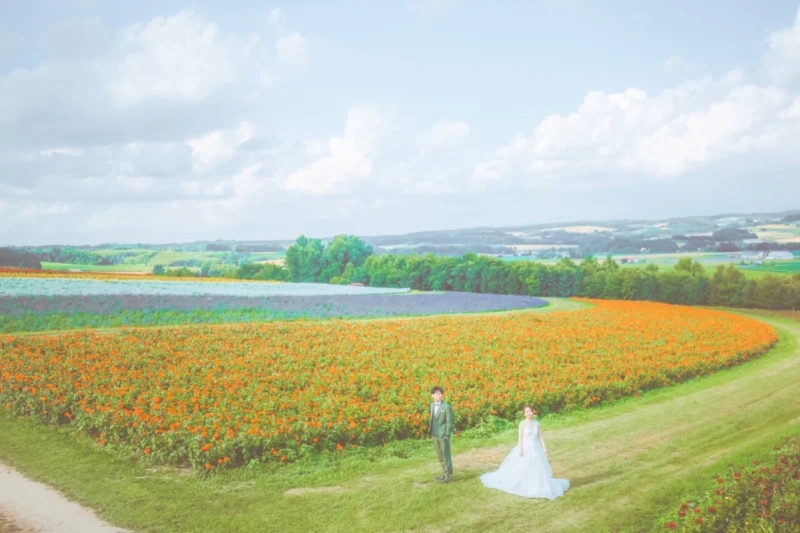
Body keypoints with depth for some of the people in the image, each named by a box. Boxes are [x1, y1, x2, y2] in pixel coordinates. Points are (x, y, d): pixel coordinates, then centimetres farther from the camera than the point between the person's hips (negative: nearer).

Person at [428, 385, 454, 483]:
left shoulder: (446, 406, -11)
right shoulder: (432, 405, 9)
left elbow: (449, 422, -11)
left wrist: (447, 435, -13)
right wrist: (430, 430, 8)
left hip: (443, 435, -7)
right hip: (435, 435, 7)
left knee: (446, 455, -2)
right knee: (440, 456, 14)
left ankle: (448, 476, 5)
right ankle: (445, 473, 26)